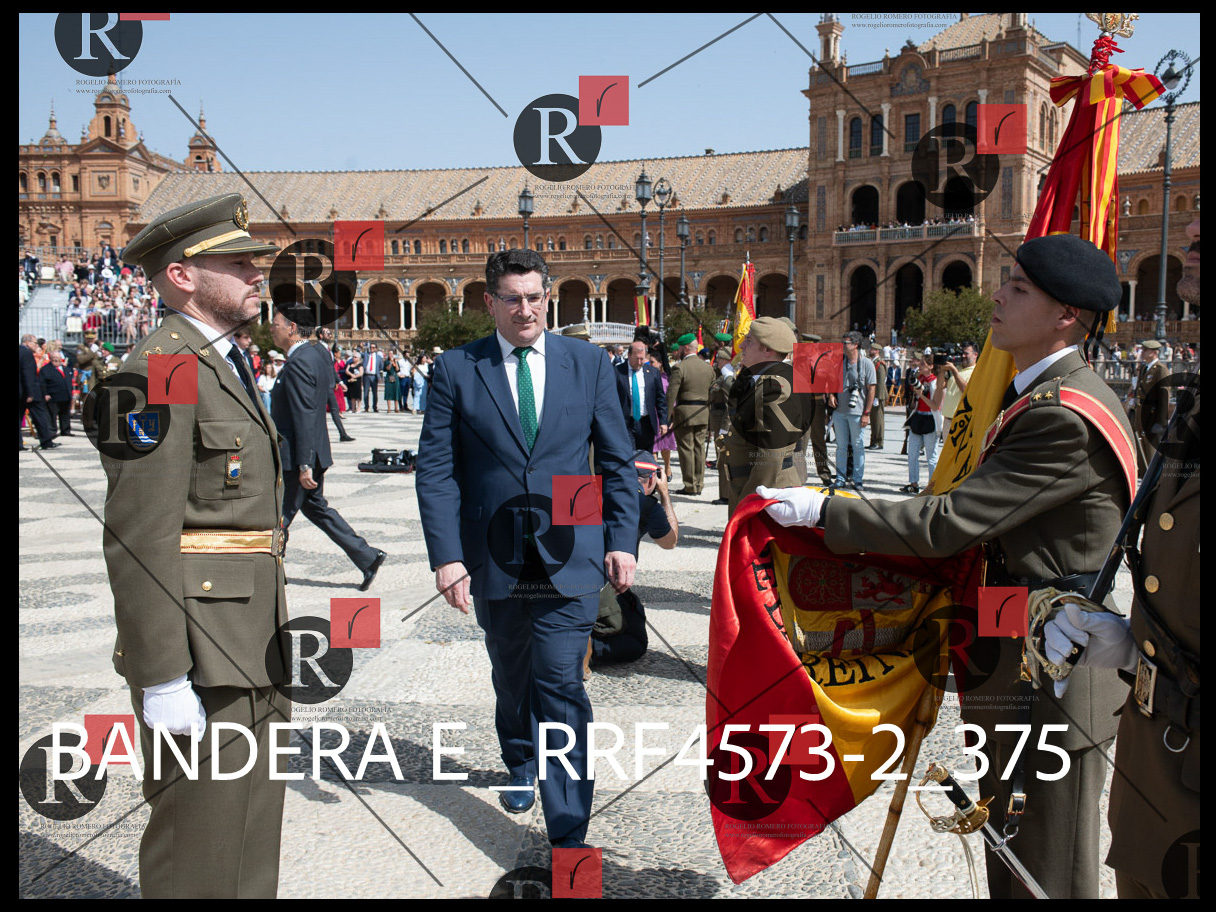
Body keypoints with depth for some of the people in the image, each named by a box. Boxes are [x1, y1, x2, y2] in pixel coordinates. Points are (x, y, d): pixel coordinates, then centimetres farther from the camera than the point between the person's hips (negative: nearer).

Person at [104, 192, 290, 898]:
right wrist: (161, 678, -22)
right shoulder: (160, 371, -15)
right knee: (199, 857, 1)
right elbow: (139, 539, -20)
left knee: (254, 836, 18)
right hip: (200, 652, -10)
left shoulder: (227, 365, 16)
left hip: (252, 646, 10)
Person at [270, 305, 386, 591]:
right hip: (315, 451, 10)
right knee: (315, 507, 18)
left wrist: (304, 465, -23)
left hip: (296, 457, -10)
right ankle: (367, 557, 17)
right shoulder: (316, 355, 11)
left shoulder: (297, 363, -20)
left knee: (279, 517, 3)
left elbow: (304, 416, -23)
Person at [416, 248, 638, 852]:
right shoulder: (456, 370, -1)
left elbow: (618, 460, 5)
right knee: (513, 680, 20)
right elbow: (436, 471, -3)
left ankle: (568, 834, 0)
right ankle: (521, 766, 49)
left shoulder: (589, 363, 2)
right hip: (494, 560, 2)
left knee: (561, 687, -7)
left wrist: (622, 540, -1)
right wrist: (446, 555, -11)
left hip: (569, 557, -1)